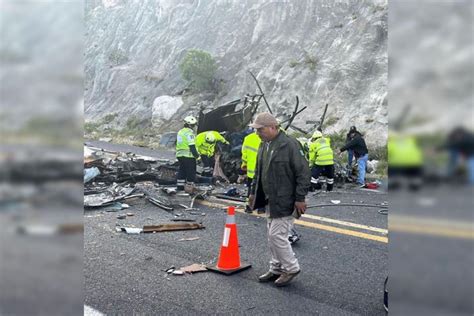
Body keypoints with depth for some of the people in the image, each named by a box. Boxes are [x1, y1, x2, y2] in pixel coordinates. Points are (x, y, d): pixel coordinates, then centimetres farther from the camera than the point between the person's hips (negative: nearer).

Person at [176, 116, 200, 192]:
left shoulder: (180, 132, 16)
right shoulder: (189, 132, -14)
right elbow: (192, 145, -19)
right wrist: (196, 154, -14)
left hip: (180, 154, 9)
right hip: (188, 155, -9)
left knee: (182, 171, 17)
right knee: (191, 172, -1)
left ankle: (180, 186, 22)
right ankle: (189, 187, 0)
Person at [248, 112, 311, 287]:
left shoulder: (289, 144, -18)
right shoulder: (264, 144, 10)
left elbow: (303, 172, -18)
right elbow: (259, 171, 20)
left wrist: (300, 198, -18)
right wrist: (253, 192, 19)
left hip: (285, 201, -9)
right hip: (270, 200, 9)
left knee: (277, 235, -6)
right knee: (272, 236, 14)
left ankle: (291, 268, 13)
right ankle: (277, 269, 28)